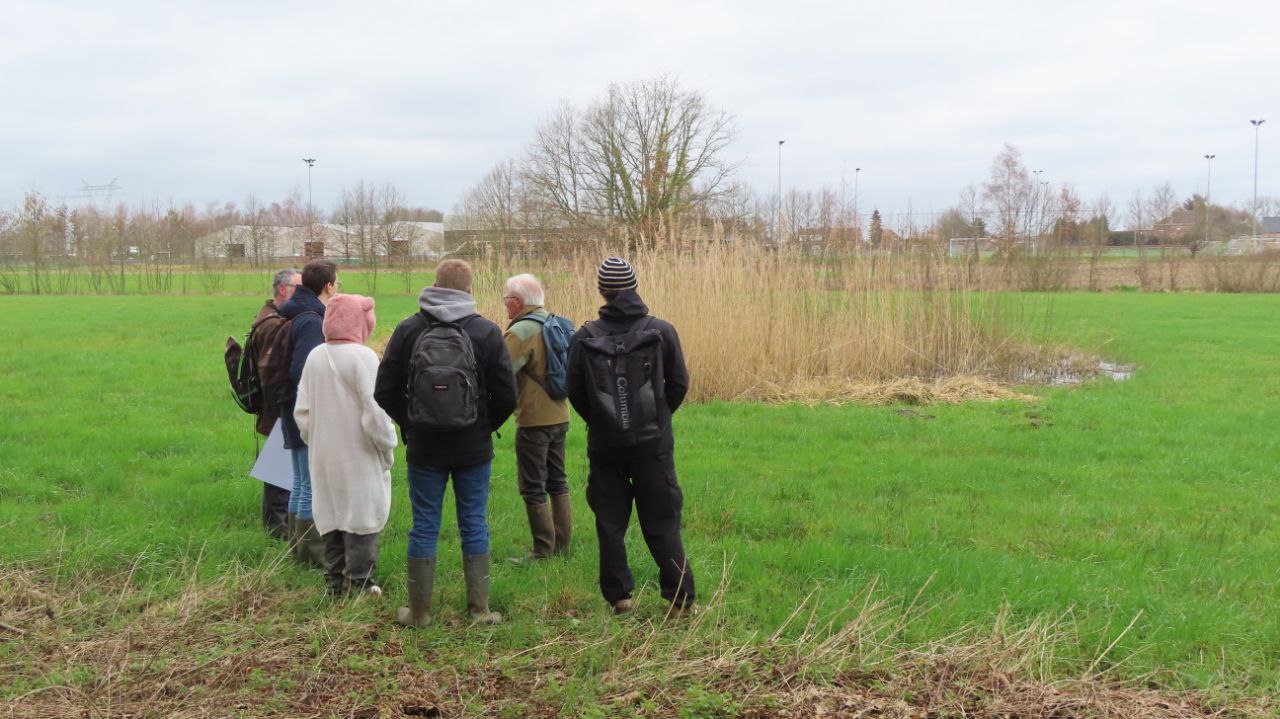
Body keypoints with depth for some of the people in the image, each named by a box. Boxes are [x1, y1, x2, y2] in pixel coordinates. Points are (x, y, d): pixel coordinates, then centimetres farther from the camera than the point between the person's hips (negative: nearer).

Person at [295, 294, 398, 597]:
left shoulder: (314, 357, 2)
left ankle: (335, 580, 22)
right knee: (362, 517, 3)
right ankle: (359, 584, 7)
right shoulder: (363, 357, -16)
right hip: (359, 457, -6)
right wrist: (387, 447, -4)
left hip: (323, 457, 6)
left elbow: (302, 411, 7)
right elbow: (375, 412, -16)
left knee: (332, 516, 14)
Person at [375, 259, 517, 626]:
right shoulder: (487, 332, -5)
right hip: (473, 449, 0)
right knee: (474, 525, 9)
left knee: (424, 526, 7)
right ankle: (479, 609, 13)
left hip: (424, 448, 0)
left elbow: (385, 392, -3)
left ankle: (419, 610, 14)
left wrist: (409, 424, 11)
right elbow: (506, 396, -6)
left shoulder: (408, 330, -5)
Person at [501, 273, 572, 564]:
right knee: (557, 481, 16)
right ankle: (562, 544, 22)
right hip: (559, 415, 8)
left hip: (534, 419, -8)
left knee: (533, 487, 1)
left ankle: (543, 549, 4)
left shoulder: (520, 332, -18)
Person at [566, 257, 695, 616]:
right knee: (662, 522, 6)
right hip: (653, 442, 0)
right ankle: (680, 597, 5)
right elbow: (679, 384, 0)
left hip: (605, 444, 0)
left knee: (610, 523, 11)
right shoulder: (661, 331, -6)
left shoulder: (585, 337, -6)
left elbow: (575, 391, 0)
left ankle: (618, 596, 14)